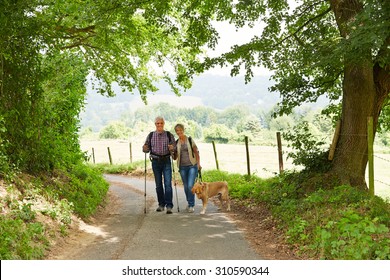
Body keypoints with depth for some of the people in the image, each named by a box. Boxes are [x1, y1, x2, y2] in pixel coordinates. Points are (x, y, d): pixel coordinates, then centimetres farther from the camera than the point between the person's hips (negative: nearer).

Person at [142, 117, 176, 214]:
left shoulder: (169, 135, 2)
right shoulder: (151, 135, 6)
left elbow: (175, 146, 1)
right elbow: (147, 149, 9)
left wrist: (172, 148, -21)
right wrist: (145, 148, -14)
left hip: (166, 161, -2)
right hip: (155, 161, 2)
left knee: (168, 183, -10)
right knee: (158, 184, 7)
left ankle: (169, 206, -10)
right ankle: (161, 204, 17)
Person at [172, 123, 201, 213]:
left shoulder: (190, 140, 0)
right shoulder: (176, 143, 7)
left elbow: (196, 152, 3)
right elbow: (175, 157, 11)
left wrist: (198, 164, -4)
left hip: (192, 166, -3)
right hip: (182, 167, 3)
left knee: (190, 186, -13)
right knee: (186, 186, 8)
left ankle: (191, 205, -6)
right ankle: (189, 203, 26)